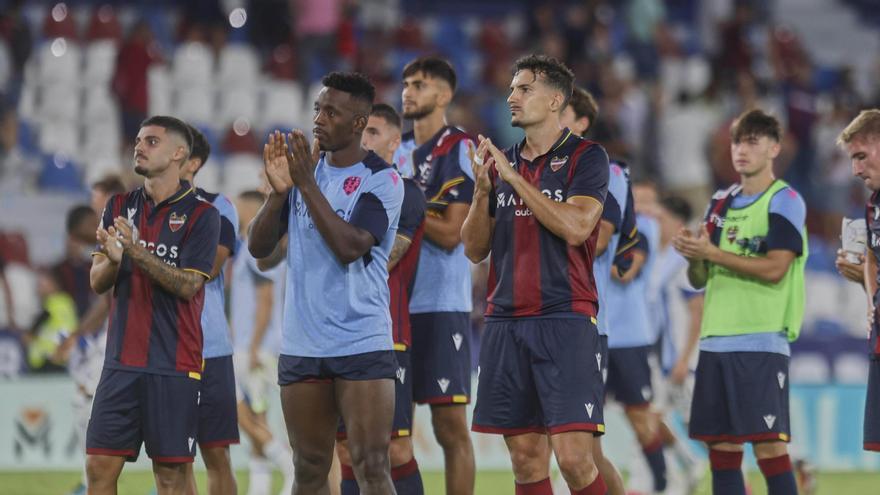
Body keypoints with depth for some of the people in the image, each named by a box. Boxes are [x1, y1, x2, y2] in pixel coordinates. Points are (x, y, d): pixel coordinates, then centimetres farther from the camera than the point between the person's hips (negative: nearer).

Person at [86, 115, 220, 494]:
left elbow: (187, 285, -12)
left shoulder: (201, 215, -3)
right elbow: (97, 282, 7)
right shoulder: (120, 207, 12)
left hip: (174, 365, -4)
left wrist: (137, 252, -22)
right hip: (122, 360, 4)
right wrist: (113, 261, -16)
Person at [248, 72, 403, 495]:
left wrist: (306, 183, -19)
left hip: (362, 346, -5)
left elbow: (349, 247, -19)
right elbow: (258, 247, 5)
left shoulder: (382, 180, -6)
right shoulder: (302, 167, 10)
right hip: (301, 347, 5)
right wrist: (279, 190, -11)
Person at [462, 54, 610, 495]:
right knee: (526, 458, 5)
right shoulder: (500, 163, 15)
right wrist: (482, 190, -3)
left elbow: (575, 227, -16)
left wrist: (515, 179, -13)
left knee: (573, 457, -14)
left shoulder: (585, 157, -1)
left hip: (564, 322, -5)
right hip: (505, 322, 5)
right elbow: (475, 250, 13)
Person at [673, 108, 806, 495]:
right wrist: (693, 258, -5)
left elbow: (774, 269, -15)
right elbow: (699, 279, 18)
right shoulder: (721, 203, 17)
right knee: (721, 447, 6)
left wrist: (712, 253, -15)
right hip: (716, 342, 7)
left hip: (762, 343, -7)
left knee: (769, 445, -11)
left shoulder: (784, 201, -4)